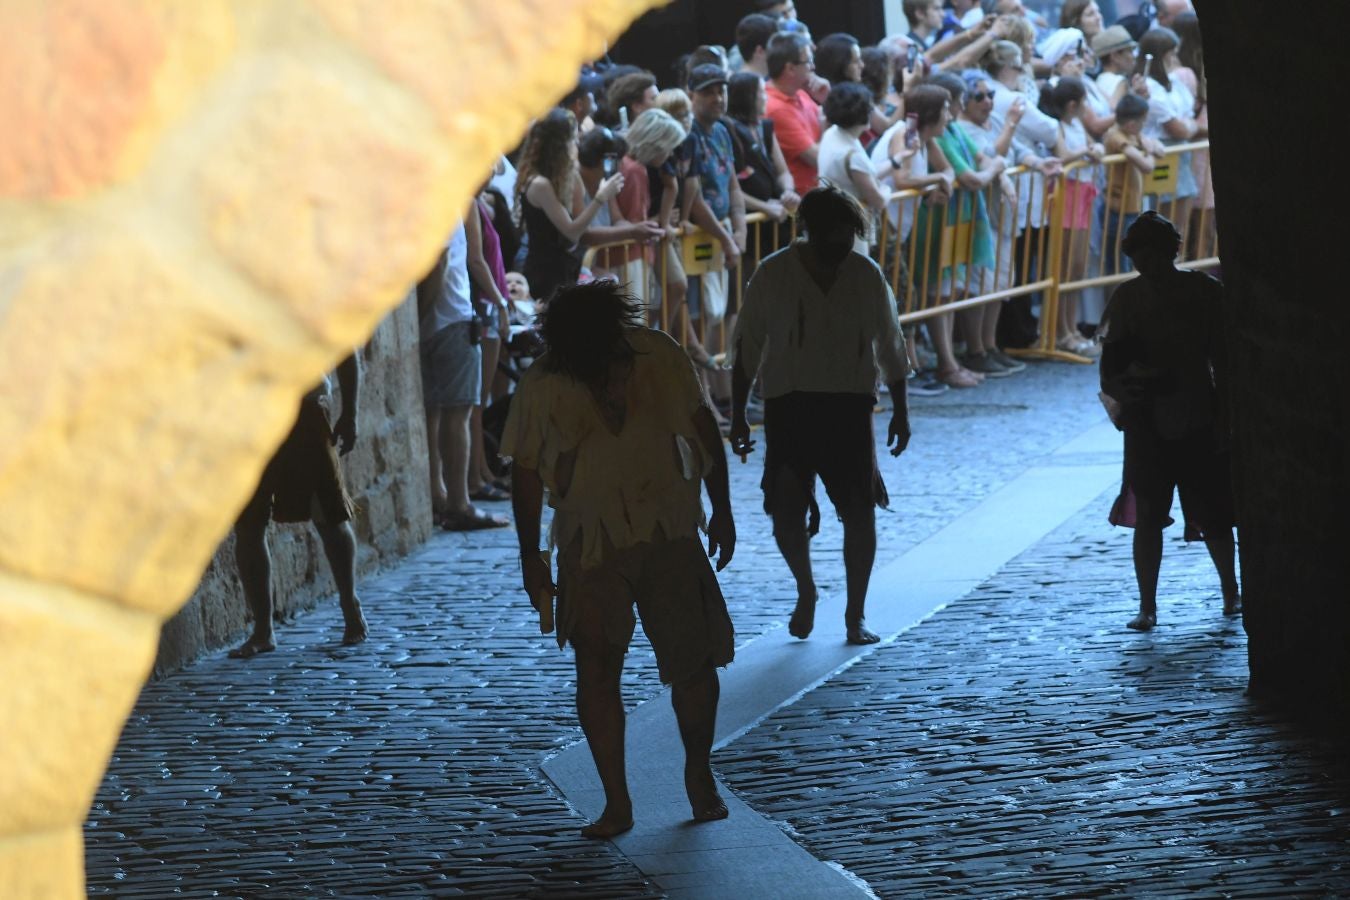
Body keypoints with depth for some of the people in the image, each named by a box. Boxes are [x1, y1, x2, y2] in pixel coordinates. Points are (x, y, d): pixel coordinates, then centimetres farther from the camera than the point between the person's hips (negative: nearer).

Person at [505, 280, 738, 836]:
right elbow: (525, 471, 1)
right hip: (590, 547, -1)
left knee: (695, 660, 1)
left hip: (669, 534, 1)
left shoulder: (659, 356, -9)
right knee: (596, 668, -8)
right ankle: (616, 803, 1)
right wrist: (530, 557, 5)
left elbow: (702, 429, 5)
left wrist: (722, 510, 8)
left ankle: (699, 774, 24)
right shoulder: (542, 388, -11)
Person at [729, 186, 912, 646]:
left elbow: (889, 345, 10)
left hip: (850, 405, 1)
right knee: (786, 512, -9)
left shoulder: (866, 275, 1)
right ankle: (806, 589, 20)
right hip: (789, 406, -1)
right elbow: (746, 347, 2)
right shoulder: (775, 274, -4)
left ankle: (855, 616, 10)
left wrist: (900, 411, 10)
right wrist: (737, 415, 0)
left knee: (860, 511, -2)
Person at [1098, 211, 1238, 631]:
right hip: (1147, 420, 1)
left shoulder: (1204, 292, -3)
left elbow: (1222, 360, -2)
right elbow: (1111, 361, 5)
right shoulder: (1127, 297, 2)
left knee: (1213, 515, 5)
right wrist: (1117, 386, -16)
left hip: (1198, 419, -1)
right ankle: (1147, 605, 5)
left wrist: (1224, 417, -6)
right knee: (1146, 514, -2)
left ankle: (1231, 593, 23)